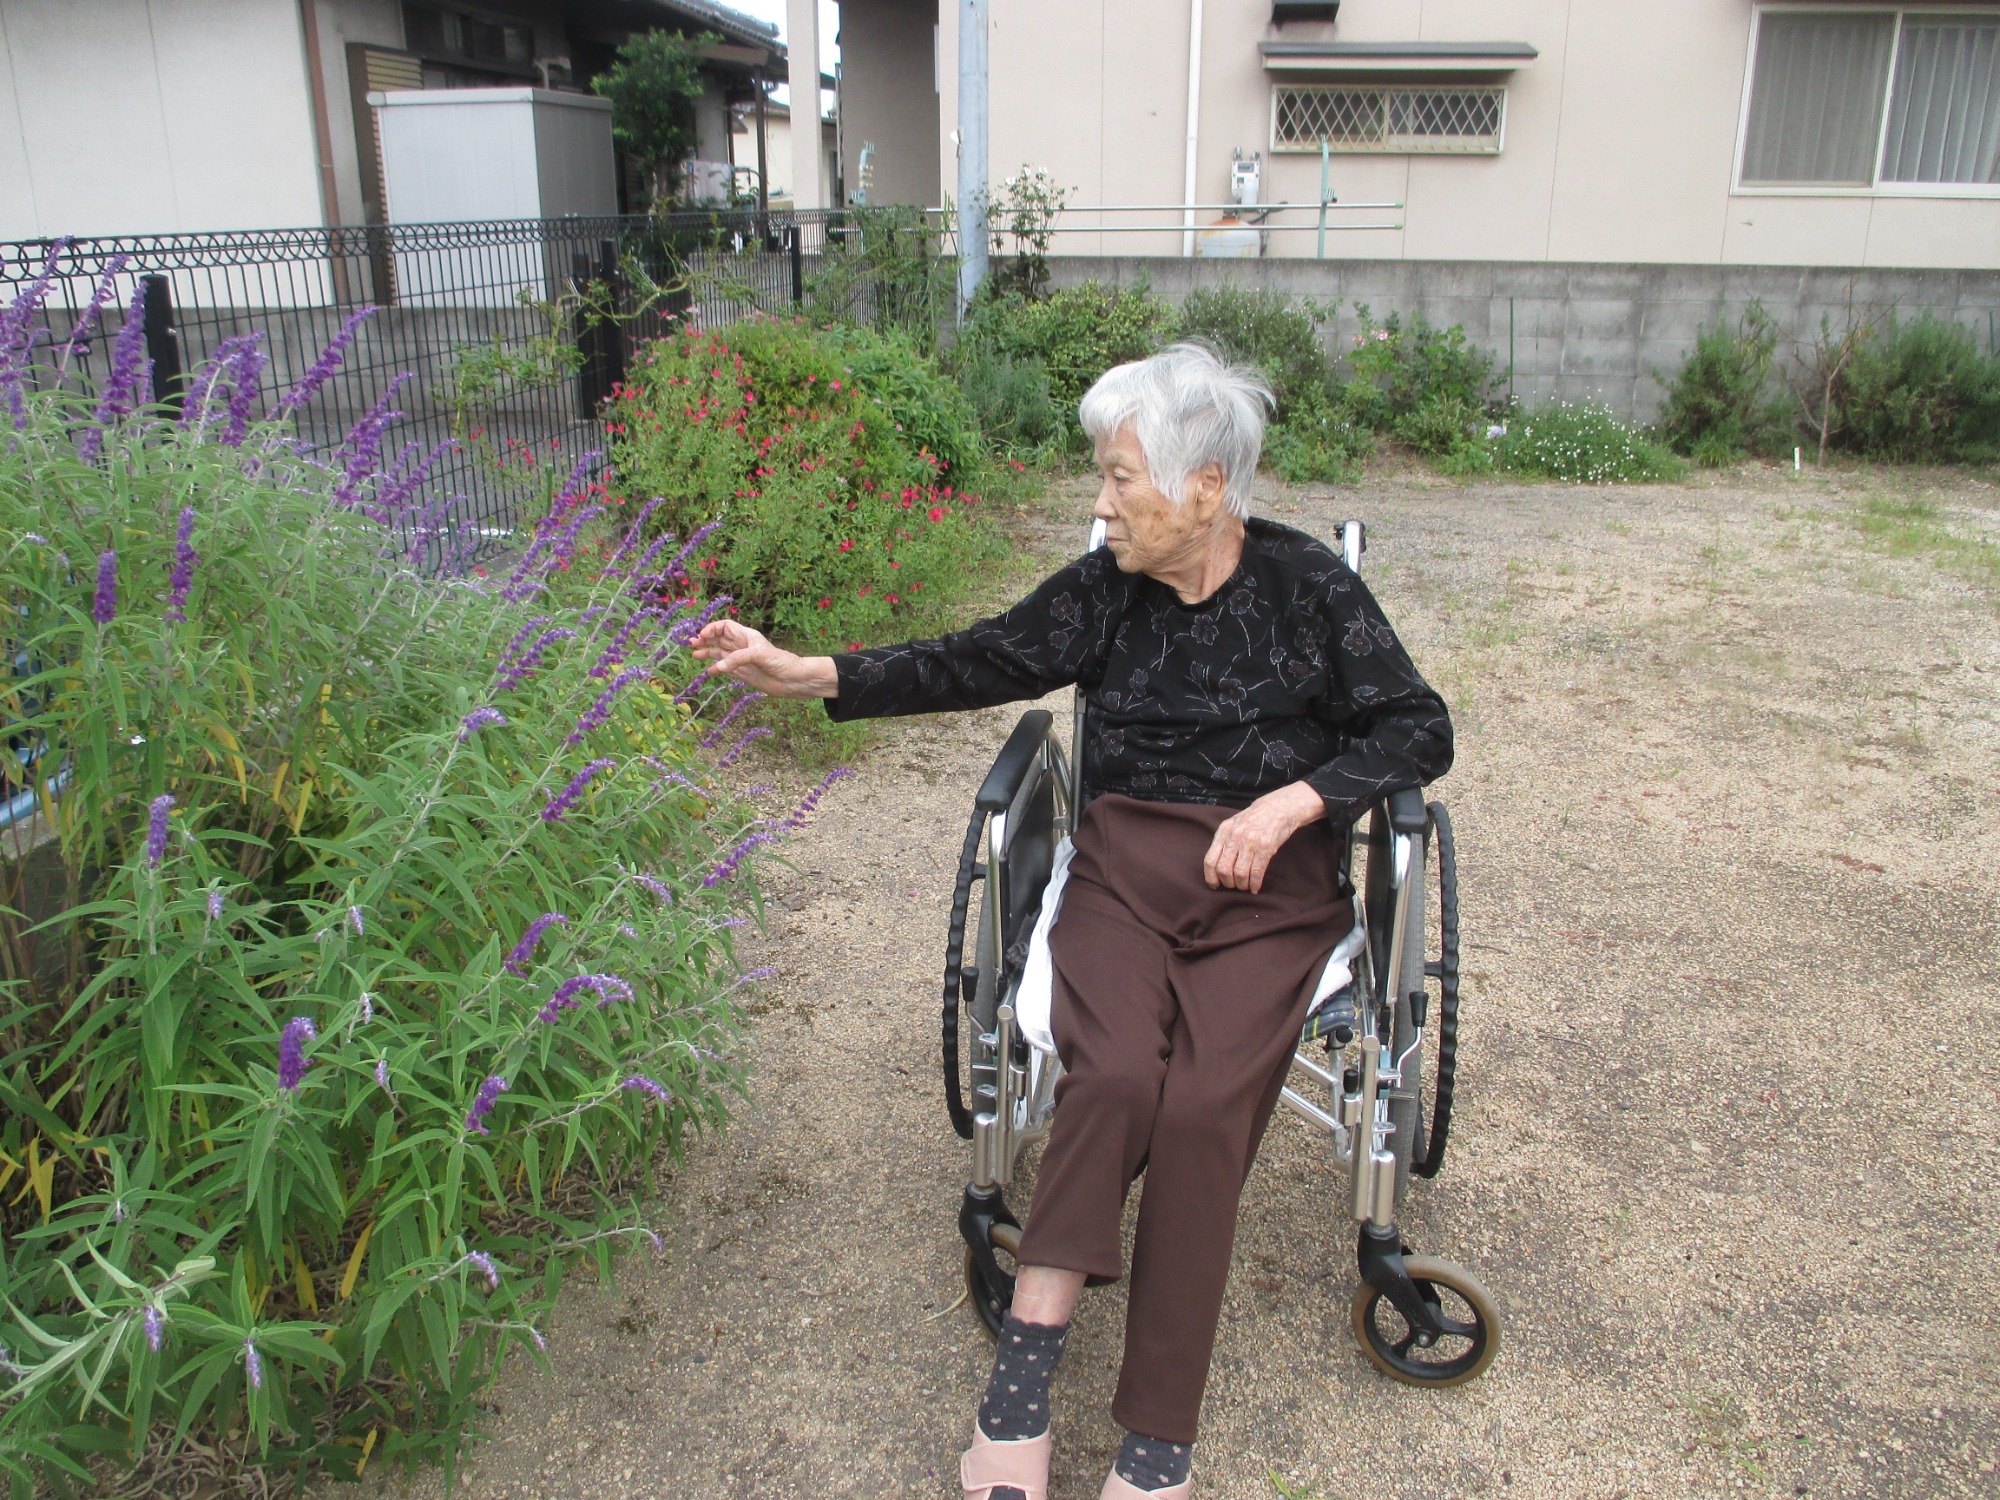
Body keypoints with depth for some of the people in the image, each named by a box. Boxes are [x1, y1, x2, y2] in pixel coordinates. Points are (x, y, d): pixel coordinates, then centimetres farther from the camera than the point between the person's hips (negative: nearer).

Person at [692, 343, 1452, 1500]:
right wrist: (810, 675, -1)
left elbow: (1419, 730, 1)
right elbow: (978, 664, 7)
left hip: (1269, 888, -1)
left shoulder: (1306, 586, 0)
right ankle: (1024, 1369, -20)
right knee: (1116, 1073, -29)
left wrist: (1290, 802, -14)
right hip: (1123, 870, 2)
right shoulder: (1104, 591, 6)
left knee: (1201, 1105, -26)